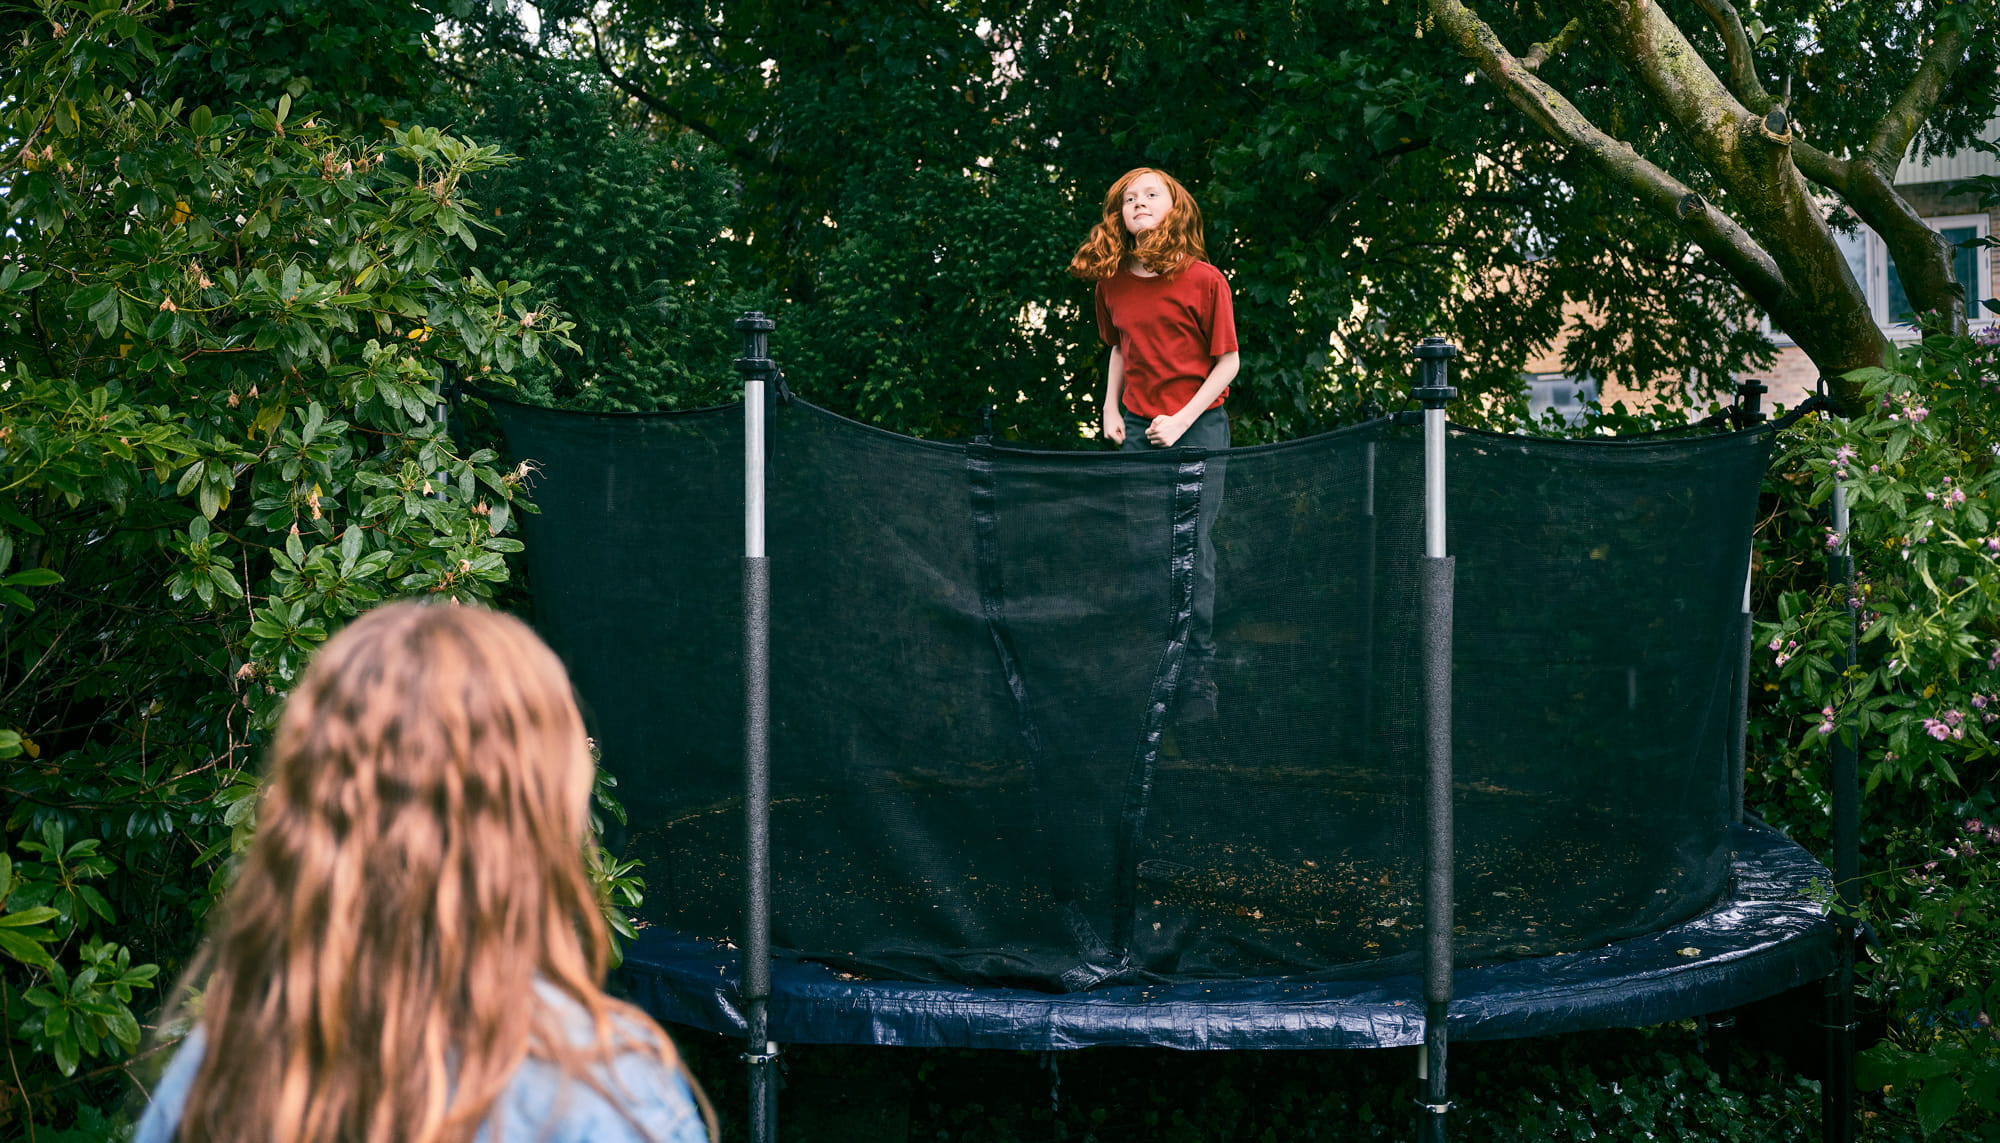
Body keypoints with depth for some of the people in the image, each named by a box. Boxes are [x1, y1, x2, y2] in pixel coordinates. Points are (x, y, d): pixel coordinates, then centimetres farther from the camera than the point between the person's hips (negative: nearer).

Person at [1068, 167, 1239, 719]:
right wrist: (1111, 409, 9)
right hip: (1137, 428, 4)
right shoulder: (1112, 282, 4)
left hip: (1196, 427, -4)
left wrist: (1182, 420, -12)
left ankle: (1198, 679, 7)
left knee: (1193, 552, -2)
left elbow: (1227, 361, -6)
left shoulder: (1203, 279, -10)